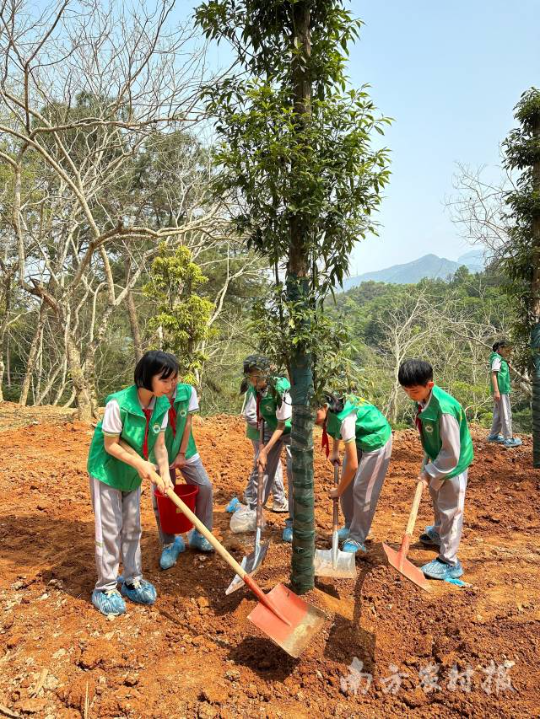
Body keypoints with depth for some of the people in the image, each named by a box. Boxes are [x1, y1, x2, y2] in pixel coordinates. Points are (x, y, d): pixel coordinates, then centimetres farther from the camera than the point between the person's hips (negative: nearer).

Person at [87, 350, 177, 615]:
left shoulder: (162, 404, -13)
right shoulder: (118, 404, -31)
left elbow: (159, 444, -8)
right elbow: (110, 445, -22)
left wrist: (164, 473, -21)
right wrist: (140, 463, -27)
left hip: (133, 473, 6)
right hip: (107, 470, -6)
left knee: (132, 527, 14)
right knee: (109, 529, 1)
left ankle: (132, 581, 28)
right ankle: (105, 588, 17)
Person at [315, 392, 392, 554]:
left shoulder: (345, 419, -38)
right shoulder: (329, 409, -16)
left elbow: (353, 465, -32)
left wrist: (338, 490, -19)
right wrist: (334, 451, 4)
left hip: (376, 441, -8)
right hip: (358, 439, 8)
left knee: (362, 490, -9)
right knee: (347, 484, 8)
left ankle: (357, 539, 4)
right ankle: (350, 527, 25)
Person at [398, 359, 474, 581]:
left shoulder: (444, 409, -36)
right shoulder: (421, 399, -10)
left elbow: (451, 453, -29)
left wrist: (430, 472, -20)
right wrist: (427, 464, 7)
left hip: (453, 464, -9)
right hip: (437, 460, 9)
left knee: (450, 511, 2)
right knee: (437, 499, 29)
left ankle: (449, 562, 17)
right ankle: (438, 532, 55)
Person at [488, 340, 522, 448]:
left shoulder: (500, 359, 18)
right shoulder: (497, 358, -10)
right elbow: (493, 375, -19)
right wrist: (496, 391, -24)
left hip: (503, 389, 9)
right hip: (501, 390, -9)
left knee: (498, 414, 14)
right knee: (506, 414, -6)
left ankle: (494, 435, 20)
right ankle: (508, 439, -3)